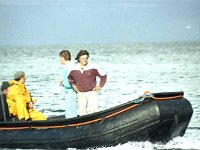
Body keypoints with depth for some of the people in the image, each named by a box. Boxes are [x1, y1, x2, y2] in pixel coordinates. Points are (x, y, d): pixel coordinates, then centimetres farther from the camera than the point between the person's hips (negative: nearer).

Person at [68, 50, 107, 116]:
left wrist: (100, 86, 1)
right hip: (80, 94, 2)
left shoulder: (93, 68, -7)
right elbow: (69, 78, 21)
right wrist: (73, 85, 13)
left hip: (91, 92, -2)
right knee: (82, 112, 3)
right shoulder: (74, 70, 0)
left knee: (94, 110, -10)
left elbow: (104, 76, 2)